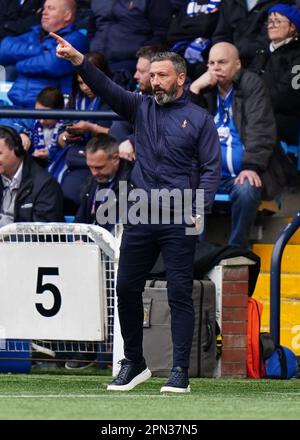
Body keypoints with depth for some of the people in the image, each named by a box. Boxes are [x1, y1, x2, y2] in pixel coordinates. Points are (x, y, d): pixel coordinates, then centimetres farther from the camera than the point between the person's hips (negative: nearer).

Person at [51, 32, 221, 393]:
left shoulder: (199, 119, 4)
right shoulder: (142, 108, 12)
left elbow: (211, 169, 1)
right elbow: (106, 88, -3)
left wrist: (199, 209, -13)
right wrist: (78, 60, -20)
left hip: (179, 222, -4)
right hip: (139, 217, 4)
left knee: (179, 294, -3)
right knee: (127, 289, 5)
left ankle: (180, 371, -1)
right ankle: (133, 364, 19)